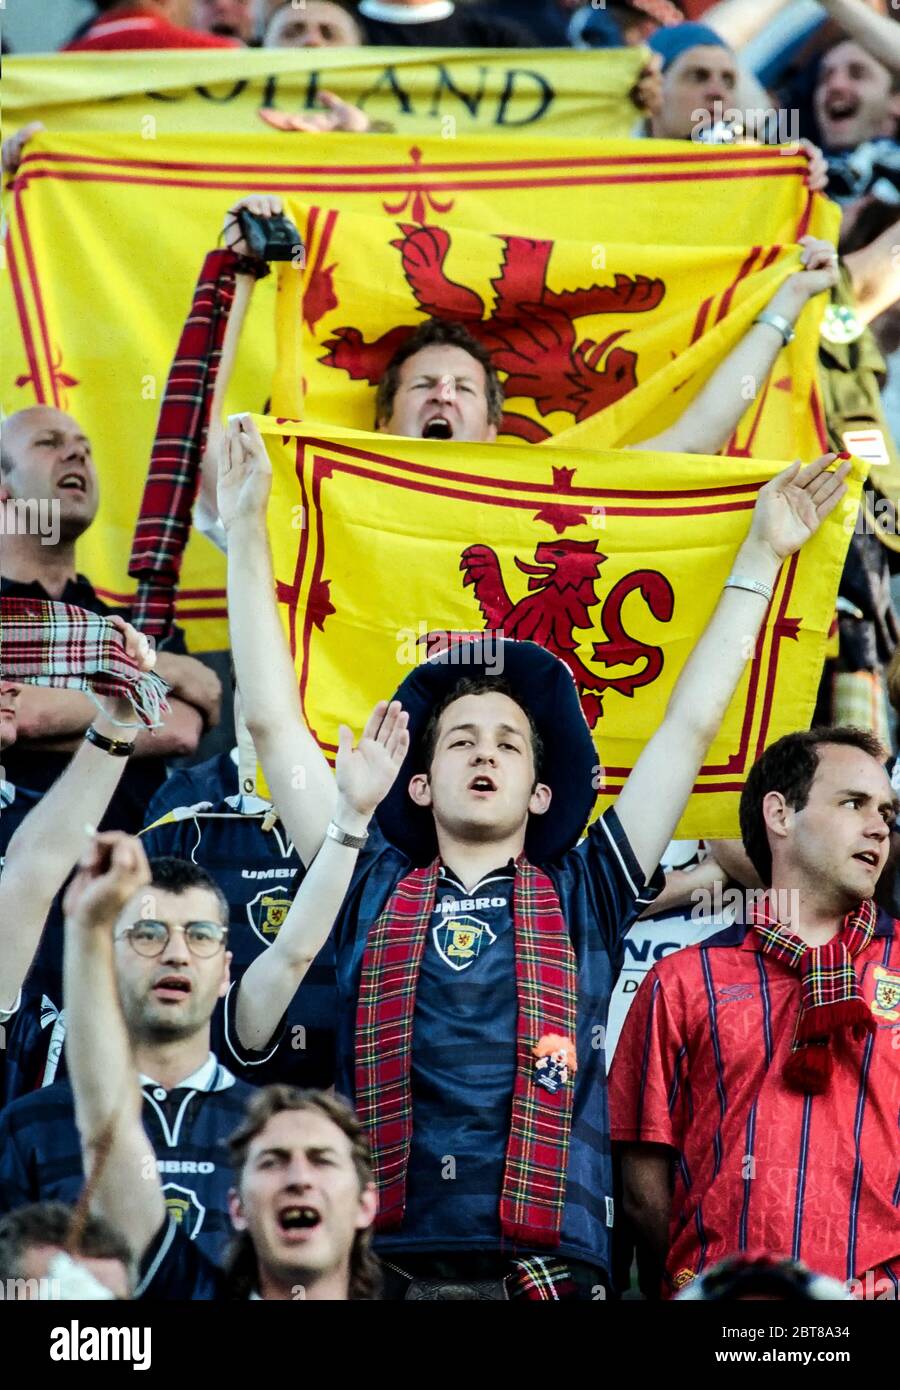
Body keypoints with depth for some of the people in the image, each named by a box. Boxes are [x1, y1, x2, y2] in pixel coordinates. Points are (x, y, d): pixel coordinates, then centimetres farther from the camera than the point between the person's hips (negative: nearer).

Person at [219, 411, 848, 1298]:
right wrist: (246, 532, 18)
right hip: (384, 1265, 0)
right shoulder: (373, 891, 17)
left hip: (549, 1271, 0)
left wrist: (762, 556, 22)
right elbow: (274, 721, 17)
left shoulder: (581, 900, 17)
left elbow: (690, 725, 19)